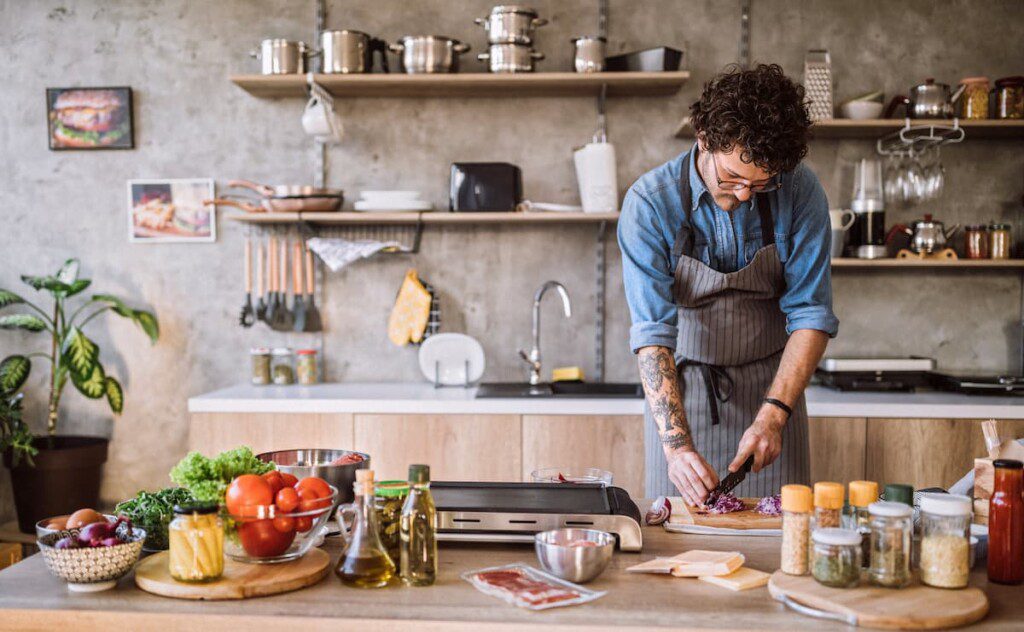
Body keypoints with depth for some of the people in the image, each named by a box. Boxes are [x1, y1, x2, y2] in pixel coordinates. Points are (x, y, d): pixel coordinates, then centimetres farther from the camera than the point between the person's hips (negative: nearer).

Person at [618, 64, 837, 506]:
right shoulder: (650, 203, -20)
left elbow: (811, 315, -12)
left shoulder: (800, 192, -14)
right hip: (679, 390, -1)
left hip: (771, 389, 2)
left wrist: (774, 414, -24)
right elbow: (652, 332, -25)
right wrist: (676, 444, -35)